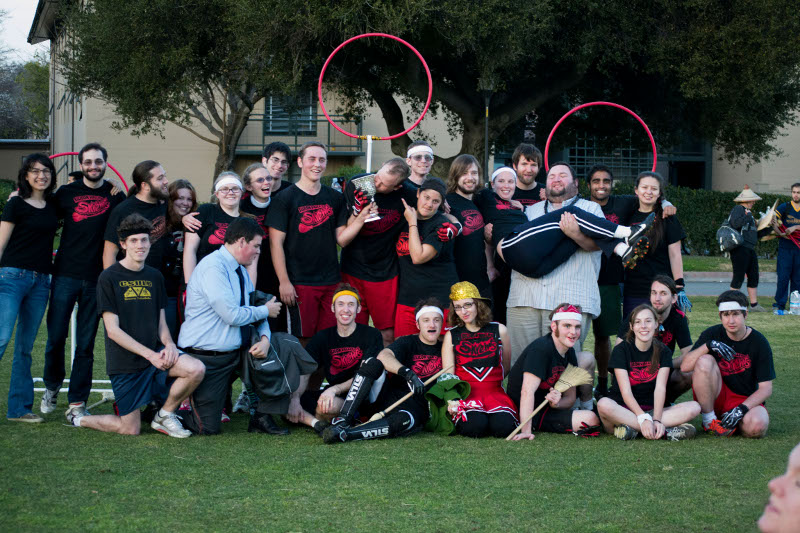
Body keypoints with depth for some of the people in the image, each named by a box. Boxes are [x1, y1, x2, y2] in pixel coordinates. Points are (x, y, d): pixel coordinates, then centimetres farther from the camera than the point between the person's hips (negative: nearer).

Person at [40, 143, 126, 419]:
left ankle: (77, 401, 12)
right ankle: (52, 386, 22)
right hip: (65, 274, 0)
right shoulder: (66, 193, 5)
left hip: (97, 279, 0)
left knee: (85, 344, 4)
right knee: (56, 336, -2)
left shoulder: (115, 197, 6)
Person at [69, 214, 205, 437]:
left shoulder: (154, 276, 10)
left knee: (196, 369, -23)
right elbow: (113, 330, -11)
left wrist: (169, 345, -9)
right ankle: (78, 418, 24)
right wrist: (150, 354, -18)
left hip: (154, 352, 5)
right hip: (125, 360, -4)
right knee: (131, 429, -3)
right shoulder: (109, 277, -8)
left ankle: (164, 415, 2)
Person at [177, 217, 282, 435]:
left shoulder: (240, 271, 11)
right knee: (207, 427, -9)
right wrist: (265, 311, -7)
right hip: (206, 358, -8)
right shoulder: (213, 268, -19)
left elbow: (256, 312, 14)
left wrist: (264, 338, -8)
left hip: (234, 352, 8)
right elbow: (233, 315, -24)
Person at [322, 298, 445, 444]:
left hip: (416, 407, -1)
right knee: (372, 363, -26)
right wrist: (408, 373, -31)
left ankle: (345, 434, -45)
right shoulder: (407, 342, 7)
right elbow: (384, 355, -14)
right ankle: (342, 420, -33)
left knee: (405, 420, -39)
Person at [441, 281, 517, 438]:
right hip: (465, 394, -1)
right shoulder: (451, 335, 8)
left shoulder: (499, 330, 10)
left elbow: (505, 368, 19)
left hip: (494, 392, 1)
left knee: (503, 427, -29)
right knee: (475, 427, -32)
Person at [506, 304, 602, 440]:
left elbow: (570, 397, 5)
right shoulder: (541, 349, -25)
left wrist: (556, 403, -20)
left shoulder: (570, 354, 2)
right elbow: (527, 391, -33)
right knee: (591, 419, -24)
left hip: (547, 406, 9)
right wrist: (526, 431, -40)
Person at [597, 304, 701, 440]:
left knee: (694, 407, -19)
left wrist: (656, 420, -24)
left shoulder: (663, 351, 5)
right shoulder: (621, 350, -5)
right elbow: (626, 392, -14)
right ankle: (664, 431, -35)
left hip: (651, 409, 4)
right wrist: (643, 419, -29)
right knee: (604, 404, -38)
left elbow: (660, 388, -7)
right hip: (623, 408, -3)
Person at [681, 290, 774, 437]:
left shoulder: (759, 342, -7)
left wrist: (741, 409, -24)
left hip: (746, 400, -1)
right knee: (705, 361, -27)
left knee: (757, 426, -36)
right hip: (717, 396, 1)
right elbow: (685, 366, -13)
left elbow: (766, 388, -9)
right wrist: (709, 345, -27)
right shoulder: (712, 334, -3)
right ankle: (709, 421, -14)